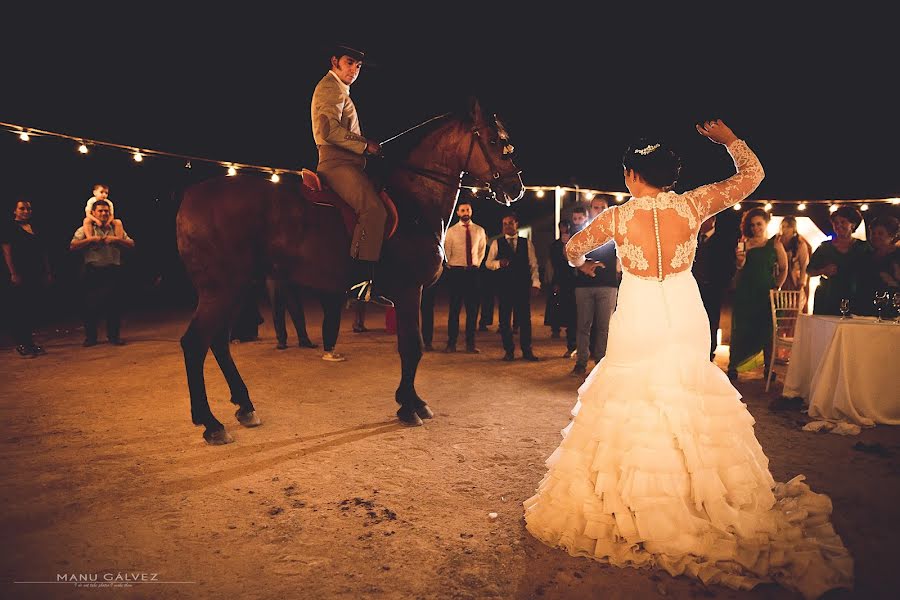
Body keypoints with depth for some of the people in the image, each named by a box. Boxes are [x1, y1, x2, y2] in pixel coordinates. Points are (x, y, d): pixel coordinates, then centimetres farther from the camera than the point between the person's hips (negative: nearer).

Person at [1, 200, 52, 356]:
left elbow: (43, 253, 18)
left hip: (37, 277, 6)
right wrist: (13, 274, -16)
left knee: (32, 310, 9)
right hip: (20, 277, -6)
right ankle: (20, 344, 2)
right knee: (18, 311, -2)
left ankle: (29, 342, 16)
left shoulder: (35, 229, 17)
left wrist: (48, 273, 12)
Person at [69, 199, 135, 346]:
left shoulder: (117, 229, 14)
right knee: (91, 305, 1)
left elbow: (131, 244, 6)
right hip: (93, 272, -1)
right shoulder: (85, 229, 7)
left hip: (113, 272, 2)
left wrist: (116, 239, -8)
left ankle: (114, 335, 13)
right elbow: (72, 246, -5)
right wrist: (91, 239, -12)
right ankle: (90, 337, 13)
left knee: (114, 304, 2)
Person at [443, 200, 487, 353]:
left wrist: (476, 265, 10)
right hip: (455, 271, -2)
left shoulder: (479, 230, 8)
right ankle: (451, 343, 9)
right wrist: (452, 267, 7)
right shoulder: (451, 231, 0)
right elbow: (447, 252, 7)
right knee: (454, 308, 1)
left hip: (473, 271, 2)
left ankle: (470, 344, 13)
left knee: (472, 308, 4)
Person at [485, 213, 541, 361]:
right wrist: (498, 263, -14)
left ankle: (527, 350, 11)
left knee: (525, 318, 1)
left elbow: (533, 265, 9)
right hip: (504, 286, 0)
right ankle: (508, 350, 13)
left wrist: (536, 283, -1)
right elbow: (488, 263, 6)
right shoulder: (496, 243, 8)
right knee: (505, 319, 2)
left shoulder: (527, 243, 11)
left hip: (523, 286, 1)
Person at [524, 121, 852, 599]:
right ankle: (698, 499, 25)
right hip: (686, 323, 2)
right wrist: (728, 138, 24)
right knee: (691, 411, 14)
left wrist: (579, 261, 35)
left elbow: (573, 248, 12)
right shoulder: (692, 206, -5)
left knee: (631, 408, 8)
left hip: (637, 325, -2)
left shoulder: (617, 217, -7)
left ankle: (632, 509, 16)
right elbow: (753, 173, 9)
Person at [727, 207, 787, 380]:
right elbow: (740, 268, -6)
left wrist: (777, 286, -1)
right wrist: (740, 260, -26)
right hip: (745, 293, 0)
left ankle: (768, 367, 15)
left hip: (765, 293, 0)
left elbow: (783, 269, 7)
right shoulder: (745, 243, 4)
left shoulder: (774, 245, 3)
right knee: (740, 329, 1)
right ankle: (733, 366, 4)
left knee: (766, 330, 4)